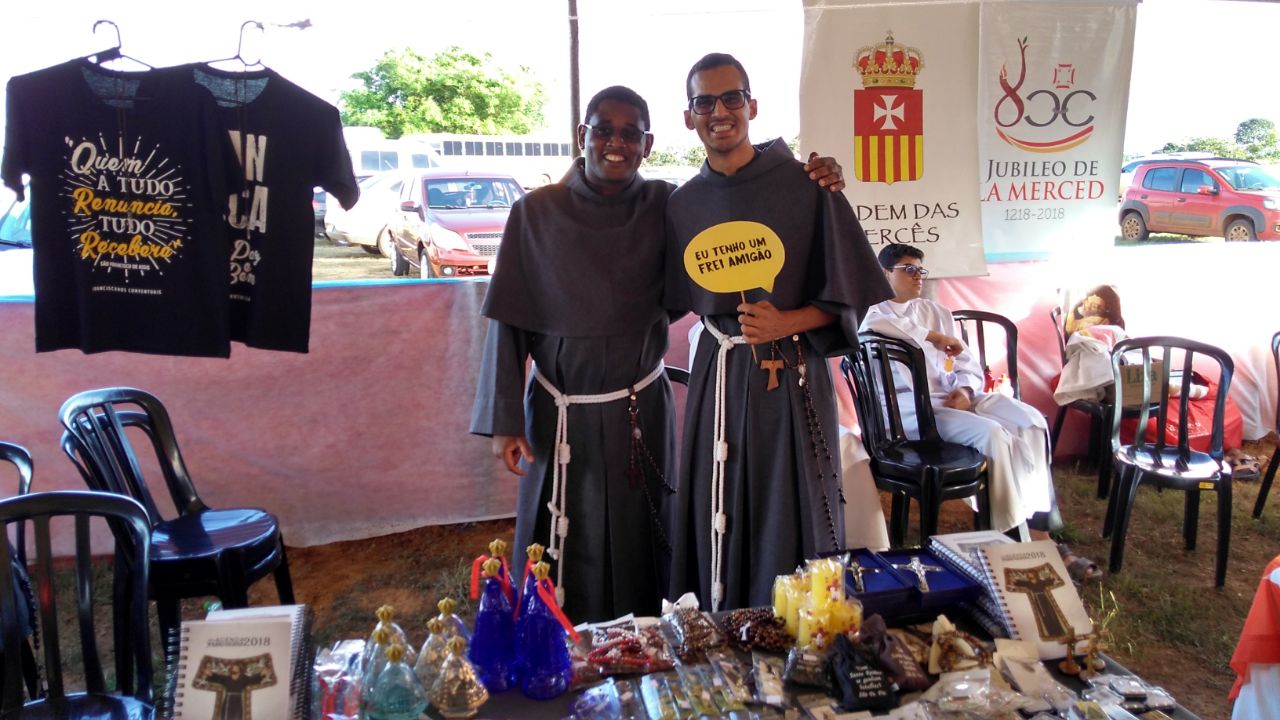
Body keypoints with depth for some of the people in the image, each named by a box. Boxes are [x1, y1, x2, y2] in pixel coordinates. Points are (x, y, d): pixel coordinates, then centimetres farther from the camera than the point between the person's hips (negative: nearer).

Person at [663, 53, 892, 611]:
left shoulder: (805, 186, -6)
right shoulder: (682, 204, 6)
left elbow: (847, 294, -4)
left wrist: (788, 322, -17)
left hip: (792, 376, -3)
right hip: (718, 378, 3)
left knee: (791, 519, 5)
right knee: (717, 519, 9)